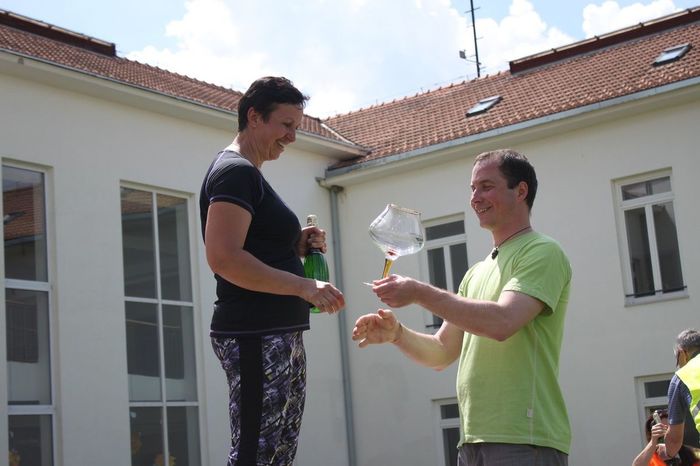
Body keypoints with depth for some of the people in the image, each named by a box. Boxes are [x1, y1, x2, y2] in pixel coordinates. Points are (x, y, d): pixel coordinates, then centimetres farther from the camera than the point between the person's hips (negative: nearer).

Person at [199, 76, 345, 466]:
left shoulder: (249, 174, 22)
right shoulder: (236, 171, -9)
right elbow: (224, 258, -22)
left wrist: (297, 247, 11)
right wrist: (303, 285, -24)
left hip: (281, 338, 11)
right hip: (255, 338, -11)